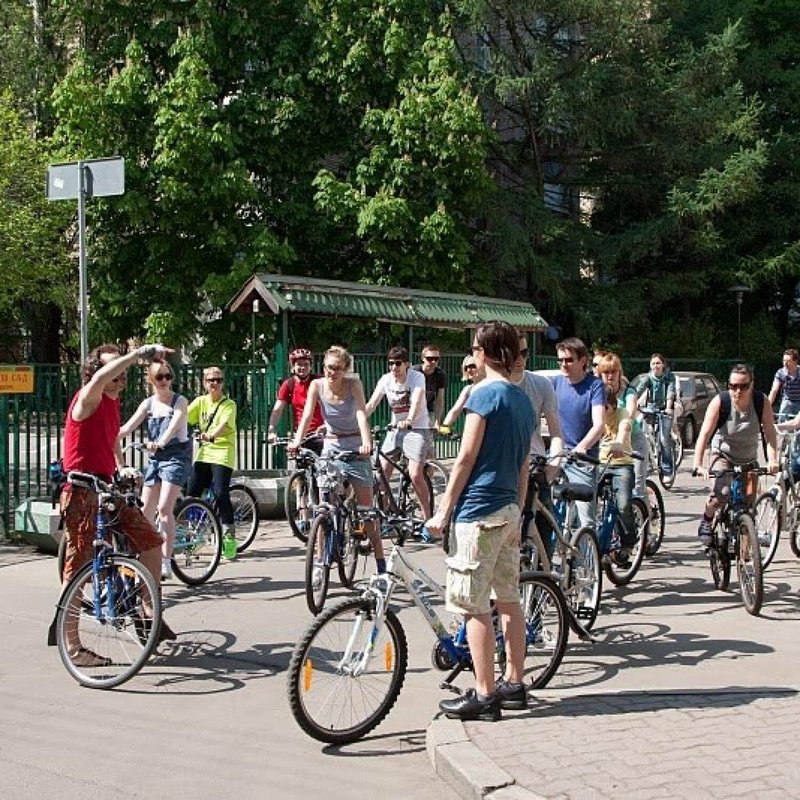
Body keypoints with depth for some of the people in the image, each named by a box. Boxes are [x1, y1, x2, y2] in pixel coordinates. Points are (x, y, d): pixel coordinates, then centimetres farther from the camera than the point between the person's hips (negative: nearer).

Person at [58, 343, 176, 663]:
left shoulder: (113, 401, 13)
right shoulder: (87, 399, -13)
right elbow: (99, 378, -37)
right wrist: (140, 352, -36)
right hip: (82, 493, -9)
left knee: (151, 540, 6)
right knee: (79, 569, -3)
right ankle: (73, 646, 6)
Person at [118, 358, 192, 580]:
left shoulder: (180, 401, -6)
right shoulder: (148, 404, 7)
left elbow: (174, 425, -25)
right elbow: (127, 428, 0)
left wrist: (160, 442, -44)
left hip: (176, 456, -6)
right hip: (155, 459, 6)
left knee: (164, 508, -18)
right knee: (145, 510, 8)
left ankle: (166, 562, -14)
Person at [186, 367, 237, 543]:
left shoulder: (229, 404, -2)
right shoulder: (201, 401, 11)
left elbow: (223, 424, -20)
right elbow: (184, 417, -2)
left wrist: (210, 436, -40)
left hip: (222, 453, -4)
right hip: (203, 453, 4)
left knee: (220, 493, -15)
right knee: (191, 492, 0)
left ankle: (228, 530, -3)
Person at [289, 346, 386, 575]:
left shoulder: (353, 384, -12)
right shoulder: (317, 385, -7)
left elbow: (361, 413, -24)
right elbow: (307, 414, -16)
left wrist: (366, 442, -40)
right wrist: (297, 440, -33)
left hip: (355, 447, -2)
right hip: (331, 447, 2)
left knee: (366, 507, 1)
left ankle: (381, 561, 9)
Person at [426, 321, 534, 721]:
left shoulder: (485, 394, -12)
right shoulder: (523, 400, 13)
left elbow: (466, 458, -14)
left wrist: (443, 510, -9)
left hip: (479, 509, -9)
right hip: (509, 509, 9)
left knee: (473, 605, -5)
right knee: (509, 600, 14)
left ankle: (484, 695, -3)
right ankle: (514, 684, 22)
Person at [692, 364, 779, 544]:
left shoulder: (762, 402, -17)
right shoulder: (720, 402, -23)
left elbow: (770, 432, -22)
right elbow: (705, 434, -28)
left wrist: (772, 460, -37)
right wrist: (697, 465, -38)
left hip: (749, 459, 3)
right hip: (723, 455, -3)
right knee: (722, 492, -27)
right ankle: (706, 521, 2)